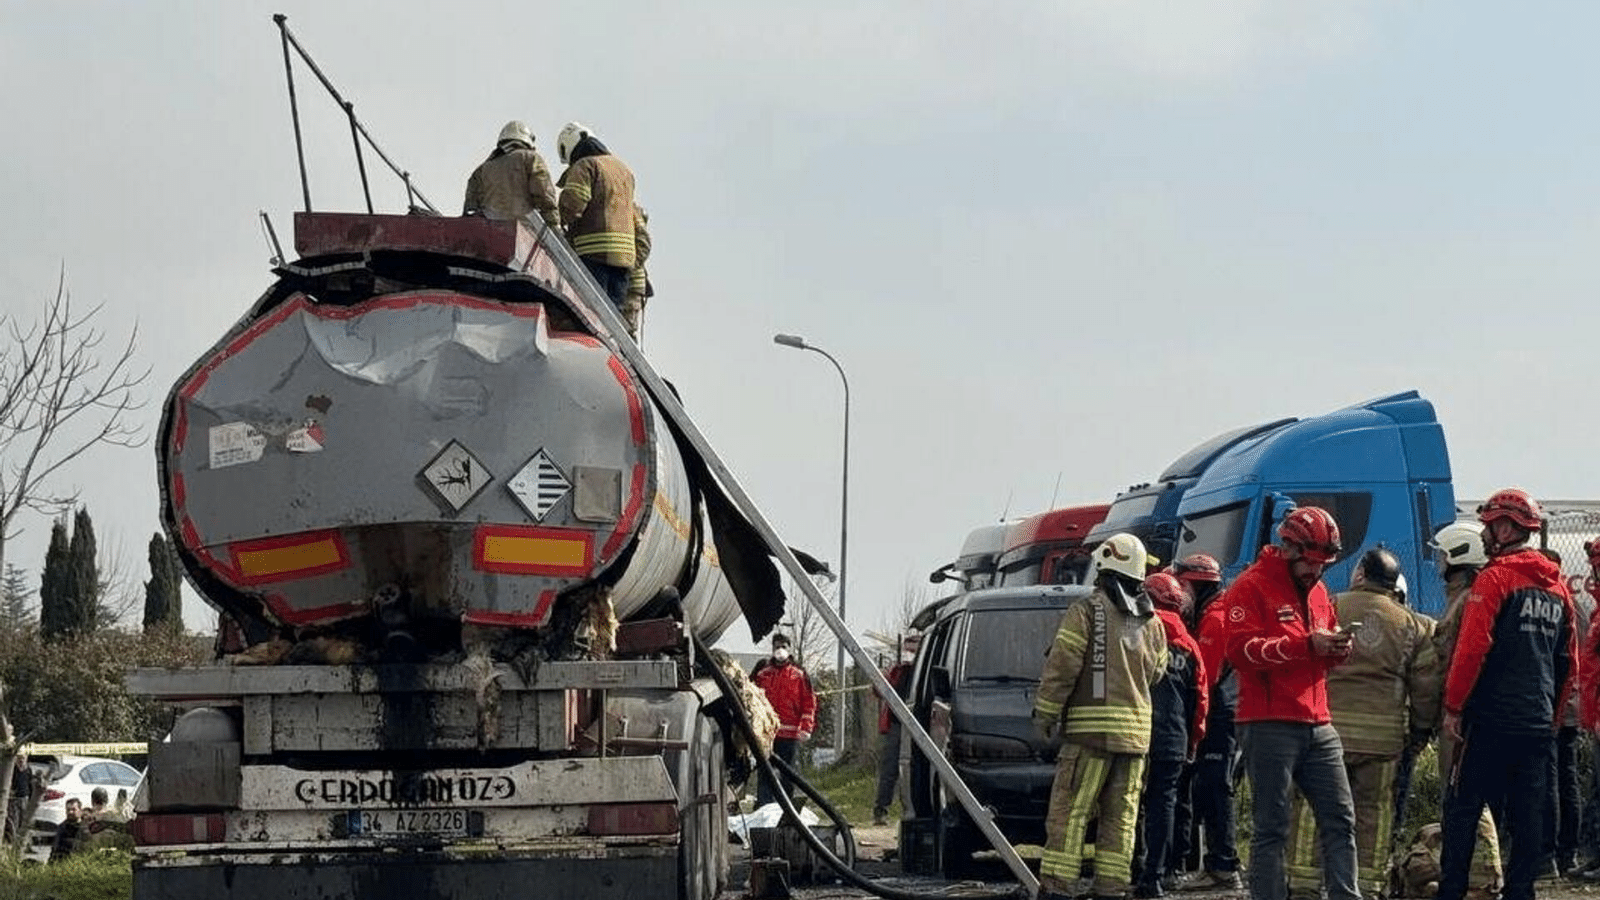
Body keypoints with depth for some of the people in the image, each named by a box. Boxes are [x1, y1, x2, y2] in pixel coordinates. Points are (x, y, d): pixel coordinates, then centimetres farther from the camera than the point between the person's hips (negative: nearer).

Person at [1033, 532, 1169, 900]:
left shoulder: (1085, 612, -8)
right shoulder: (1152, 623, 11)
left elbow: (1061, 669, -10)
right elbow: (1155, 673, 16)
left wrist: (1045, 713, -1)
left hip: (1090, 729, -6)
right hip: (1136, 731, 6)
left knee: (1069, 812, -6)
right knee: (1120, 817, 8)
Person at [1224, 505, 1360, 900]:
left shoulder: (1317, 592, 19)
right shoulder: (1251, 587, -5)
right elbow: (1243, 650, -18)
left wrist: (1336, 650, 2)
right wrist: (1305, 645, -24)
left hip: (1318, 726, 7)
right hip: (1269, 727, -7)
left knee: (1340, 820, 4)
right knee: (1272, 828, -4)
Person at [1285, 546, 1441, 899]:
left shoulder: (1328, 609, -1)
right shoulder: (1413, 625, 8)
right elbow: (1426, 684, 7)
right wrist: (1420, 729, 17)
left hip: (1328, 725, -2)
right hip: (1384, 733, 2)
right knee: (1373, 812, 10)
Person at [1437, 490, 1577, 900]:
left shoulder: (1495, 578, -10)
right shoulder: (1557, 585, 12)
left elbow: (1472, 649, -17)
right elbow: (1568, 660, 16)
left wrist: (1453, 707, -10)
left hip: (1492, 718, -6)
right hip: (1538, 723, 6)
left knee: (1462, 807, -2)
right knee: (1528, 814, 8)